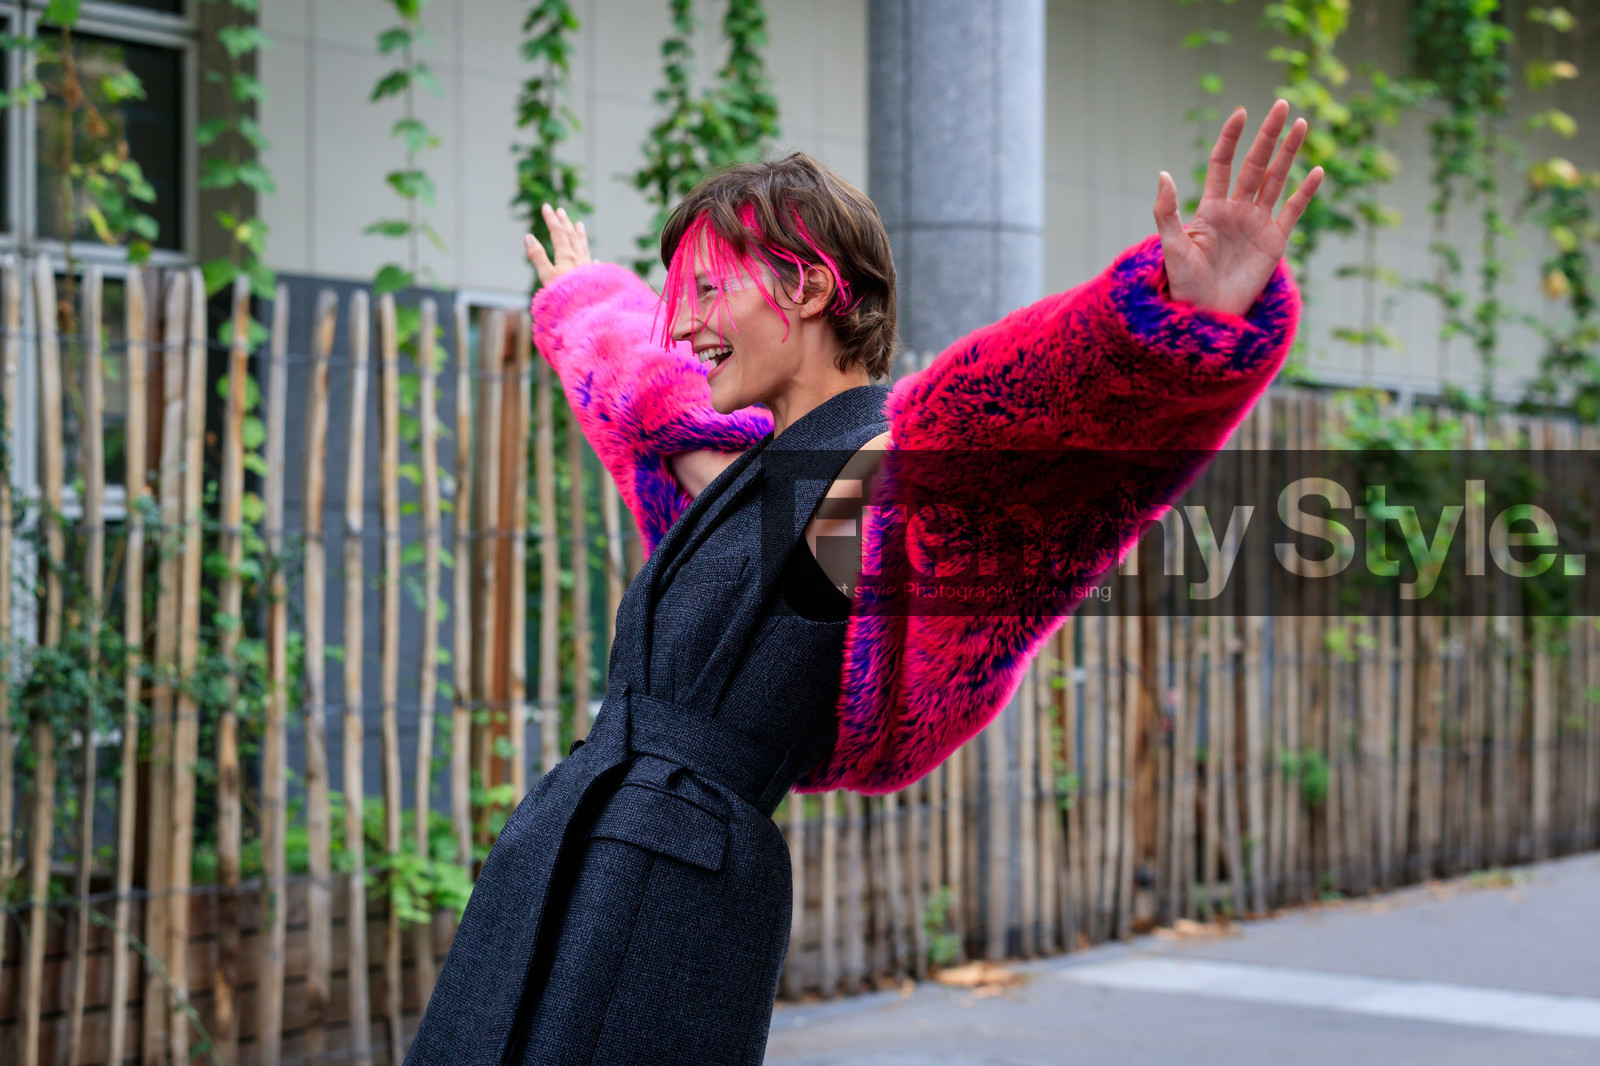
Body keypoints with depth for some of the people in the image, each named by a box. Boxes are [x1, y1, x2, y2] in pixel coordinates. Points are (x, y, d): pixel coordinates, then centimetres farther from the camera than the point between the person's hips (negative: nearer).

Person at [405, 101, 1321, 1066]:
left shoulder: (880, 469, -10)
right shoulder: (749, 463, 16)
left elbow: (1056, 389, -28)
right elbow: (636, 380, 38)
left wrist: (1198, 309, -46)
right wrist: (576, 299, 57)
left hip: (675, 881, -8)